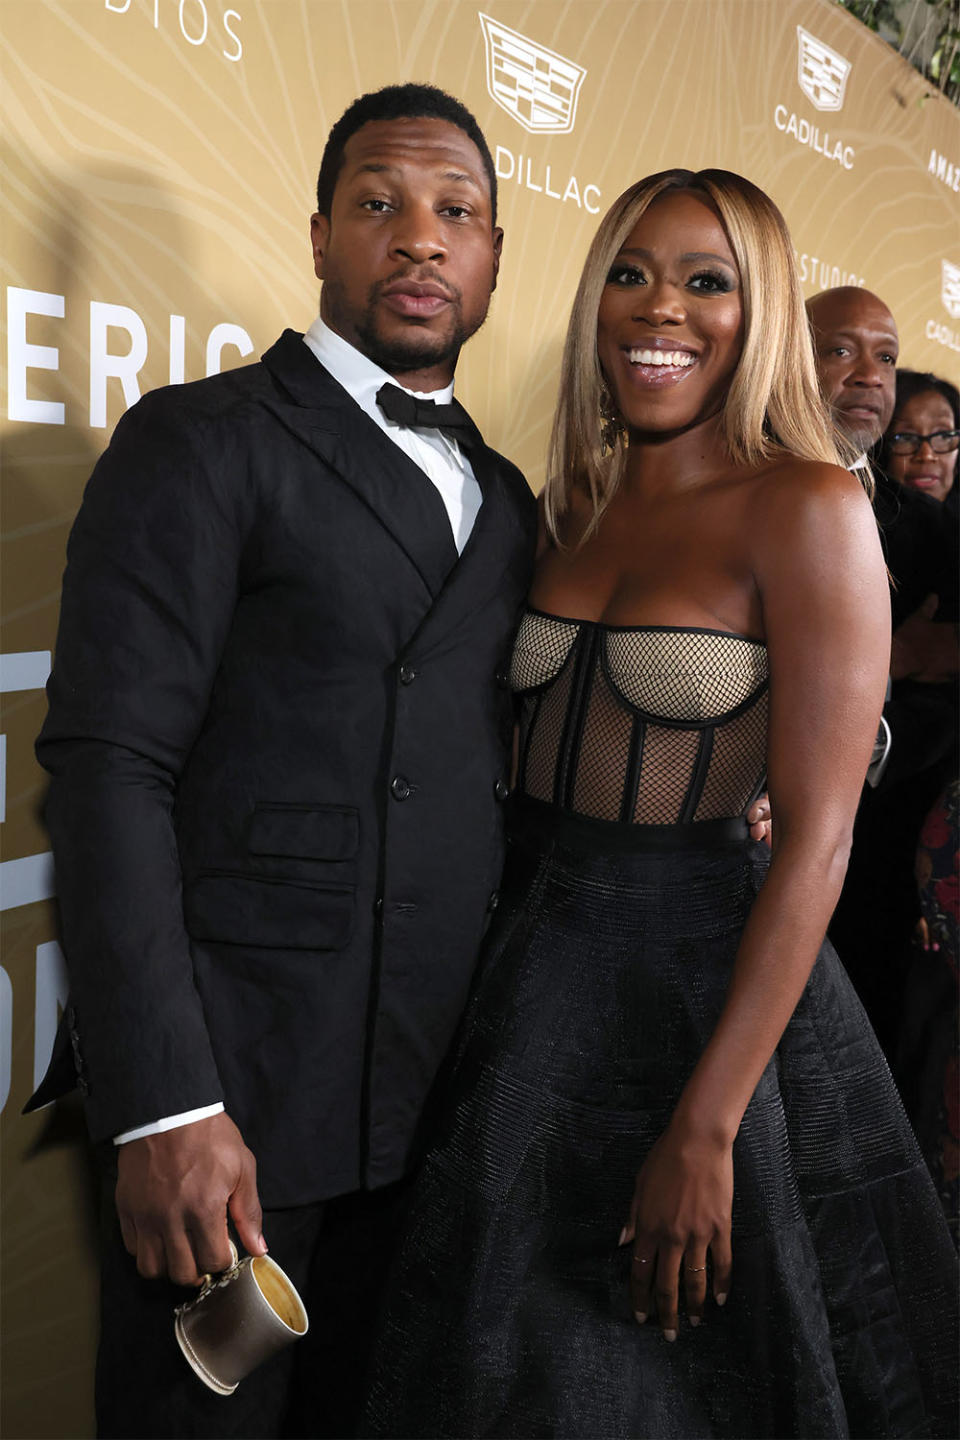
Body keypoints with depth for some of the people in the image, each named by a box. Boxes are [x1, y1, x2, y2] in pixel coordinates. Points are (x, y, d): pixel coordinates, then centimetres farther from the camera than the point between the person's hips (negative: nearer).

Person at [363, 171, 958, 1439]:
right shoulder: (573, 508, 6)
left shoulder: (809, 509, -12)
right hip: (536, 957, 5)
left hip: (707, 972, -5)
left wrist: (706, 1127, -18)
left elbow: (818, 837, -16)